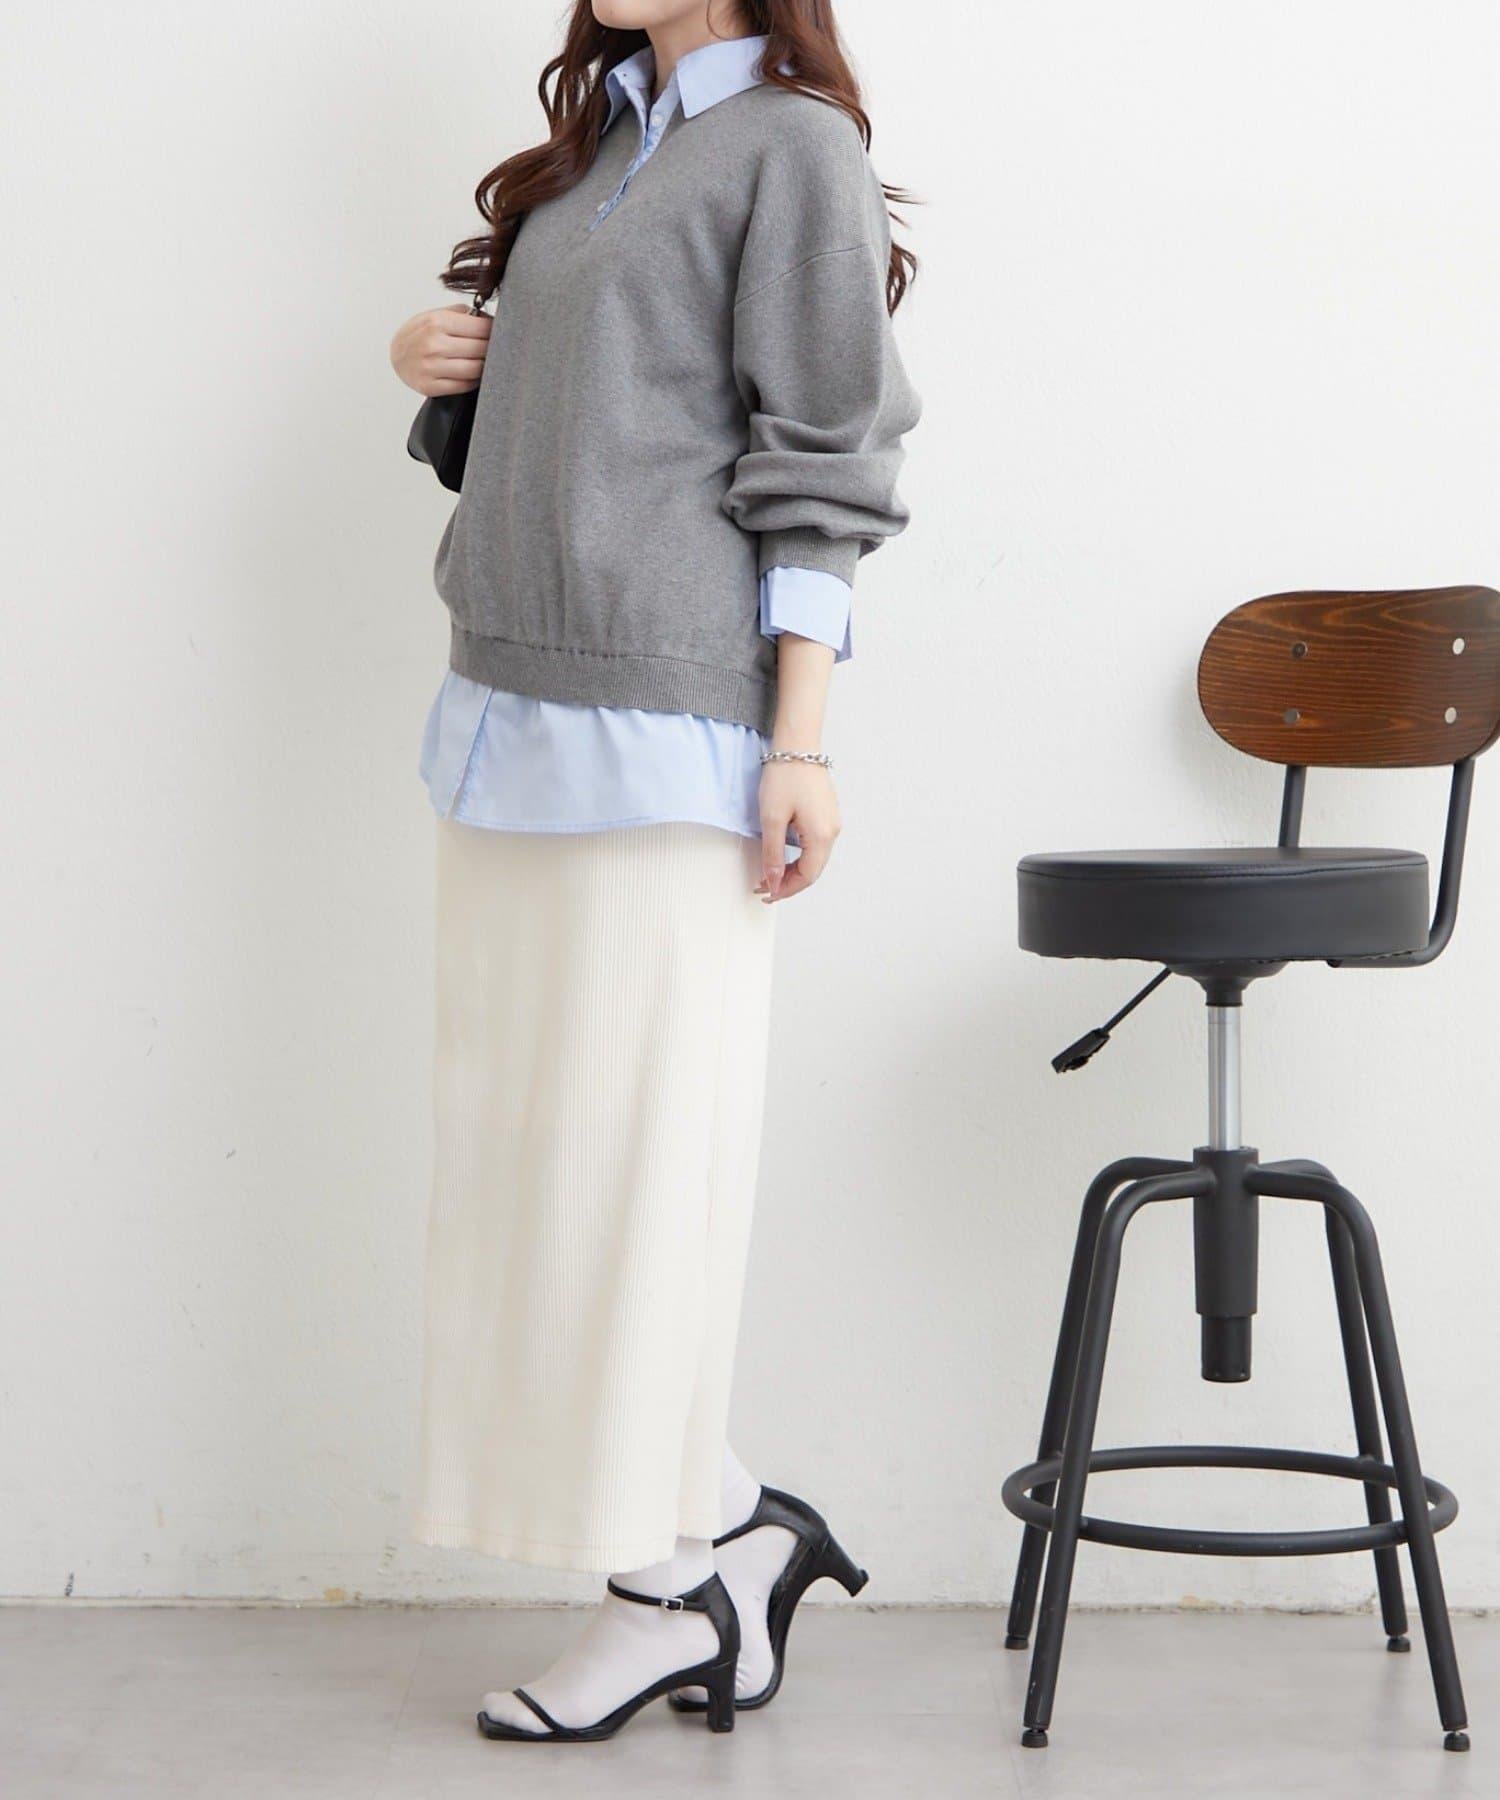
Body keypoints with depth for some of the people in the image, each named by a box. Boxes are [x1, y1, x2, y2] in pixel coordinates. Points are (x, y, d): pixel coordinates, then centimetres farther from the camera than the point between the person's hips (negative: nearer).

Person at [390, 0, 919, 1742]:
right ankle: (729, 1523, 18)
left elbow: (816, 466, -8)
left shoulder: (794, 144, -3)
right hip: (512, 705, 8)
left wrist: (799, 740, -14)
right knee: (518, 1131, 8)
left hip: (665, 716, -8)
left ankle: (669, 1577, 8)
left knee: (635, 1136, -4)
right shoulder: (595, 143, 20)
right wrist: (446, 368, 8)